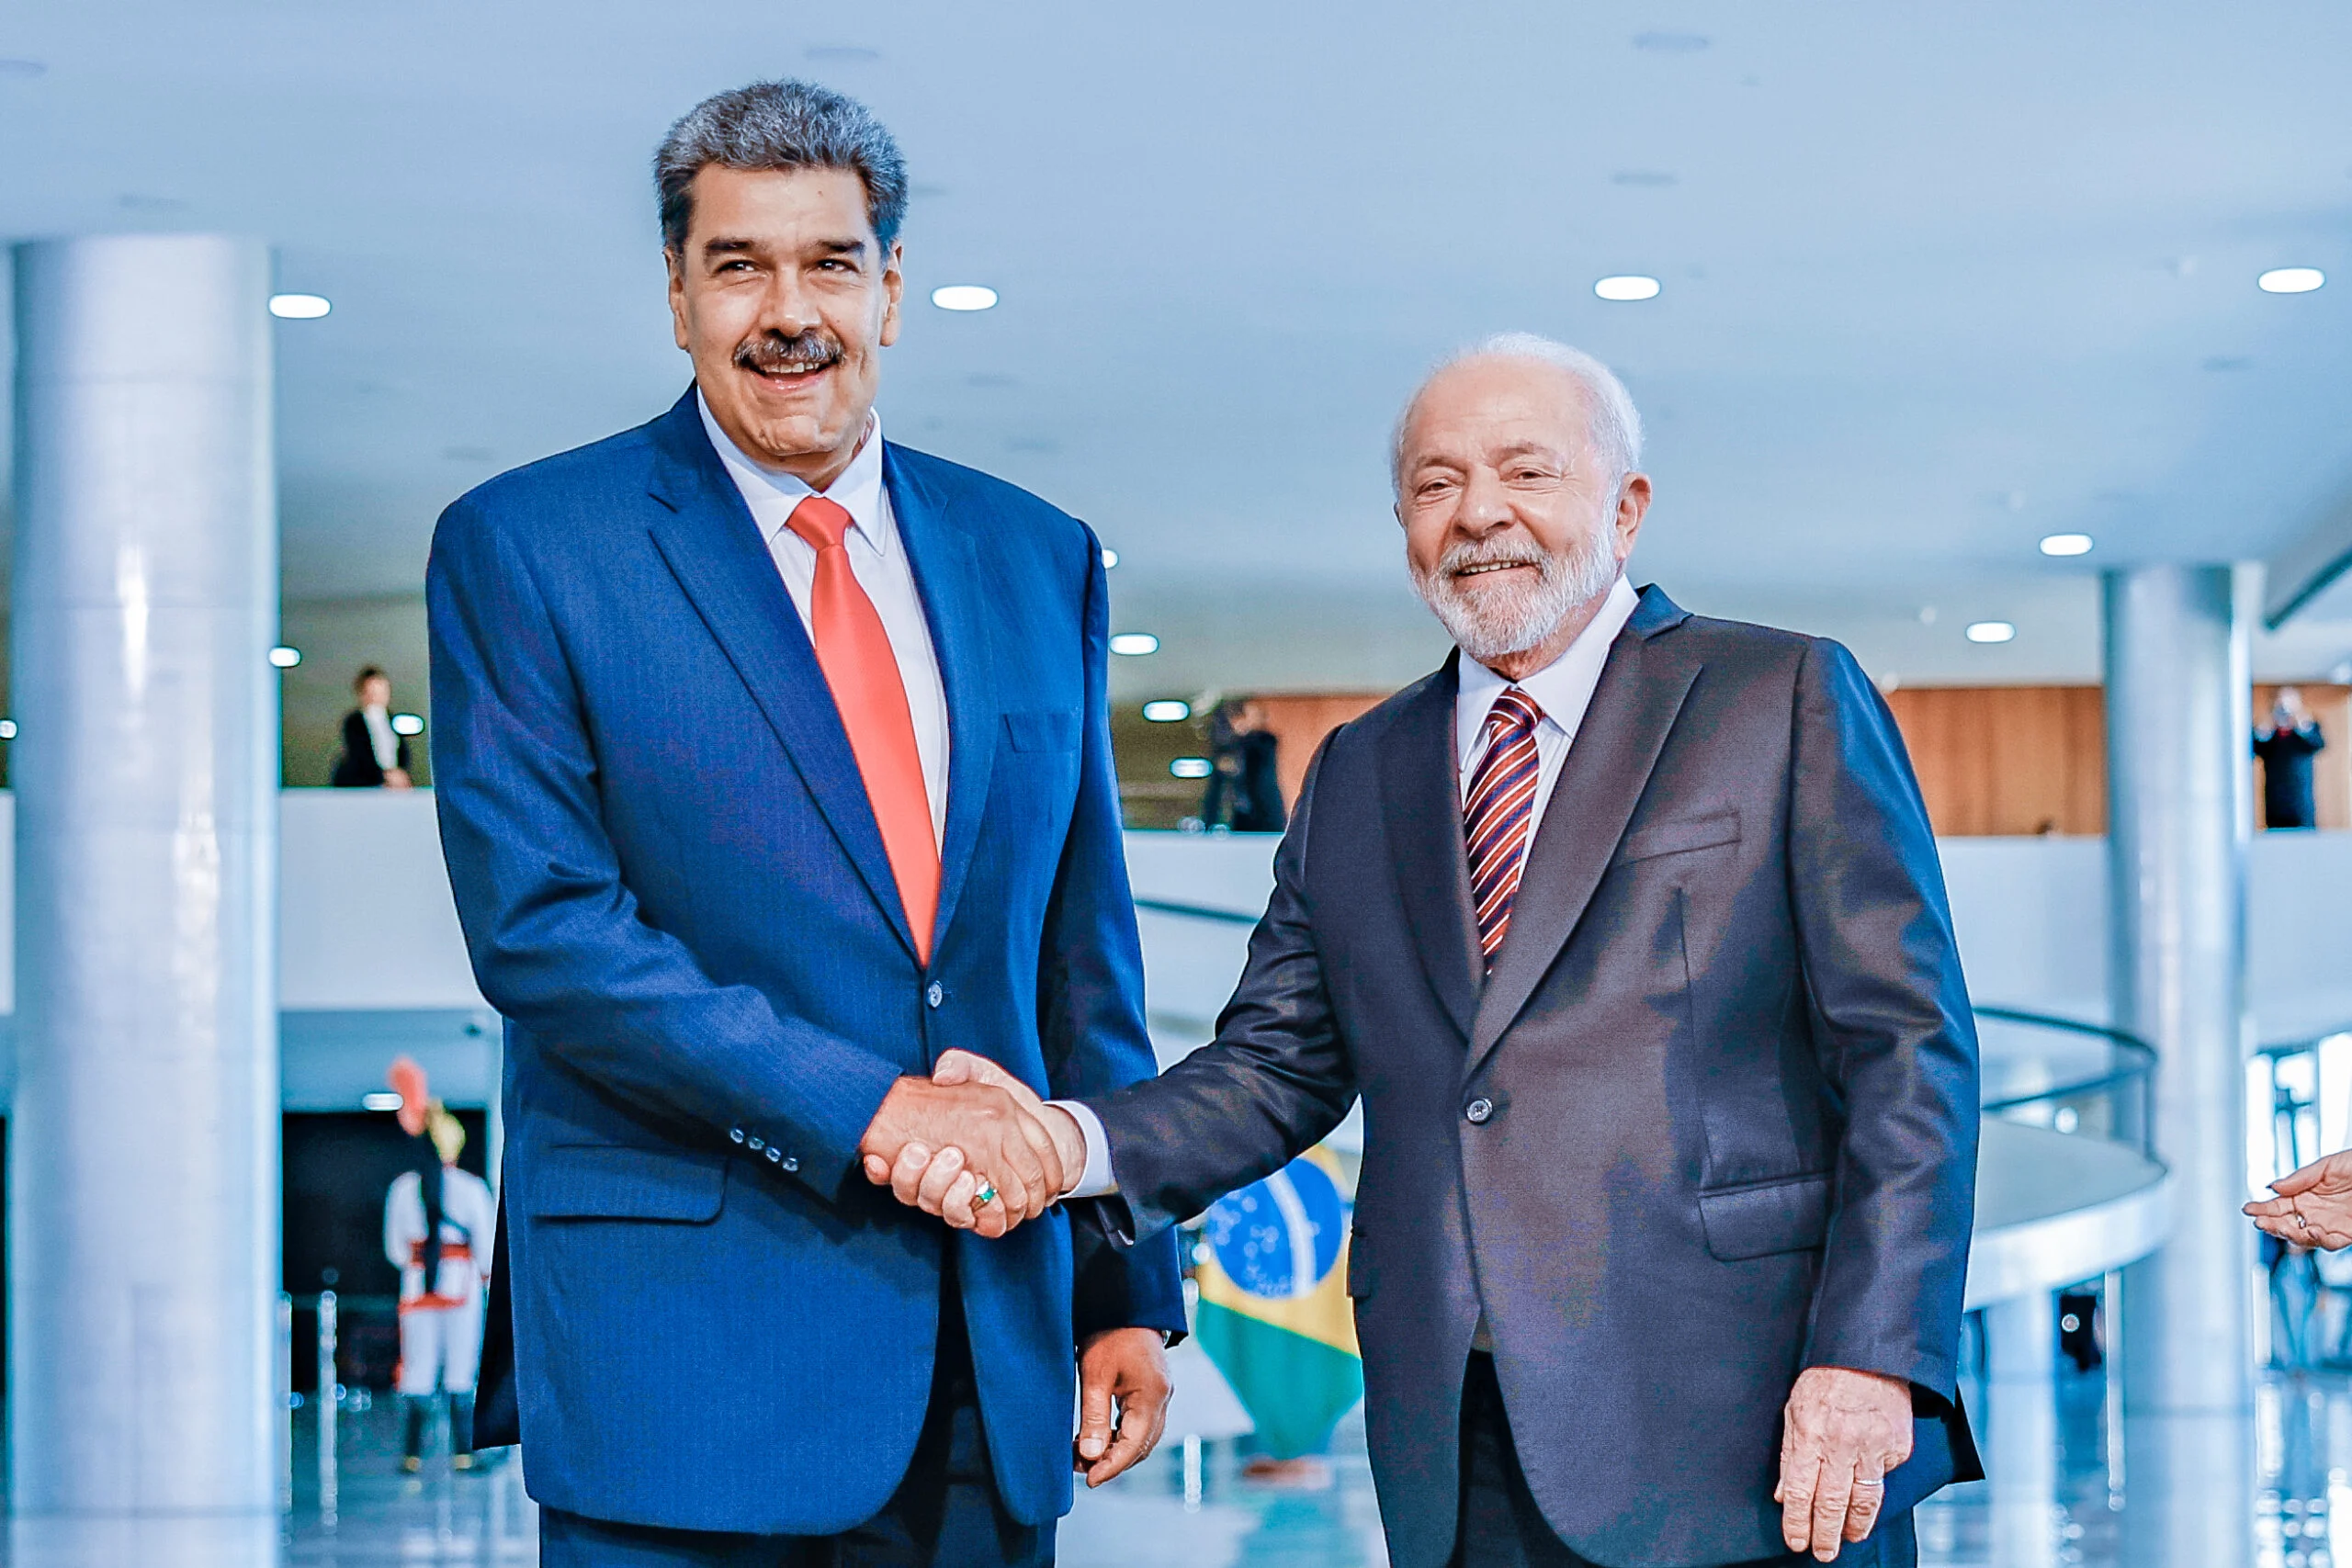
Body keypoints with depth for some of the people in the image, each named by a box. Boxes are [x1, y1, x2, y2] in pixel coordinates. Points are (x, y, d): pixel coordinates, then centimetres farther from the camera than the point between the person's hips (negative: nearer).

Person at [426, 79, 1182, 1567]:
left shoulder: (1037, 560, 12)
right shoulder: (522, 549, -2)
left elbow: (1086, 955, 15)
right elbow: (539, 926, -11)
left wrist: (1133, 1290, 10)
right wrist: (869, 1111, -17)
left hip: (990, 1358, 4)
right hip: (682, 1340, -4)